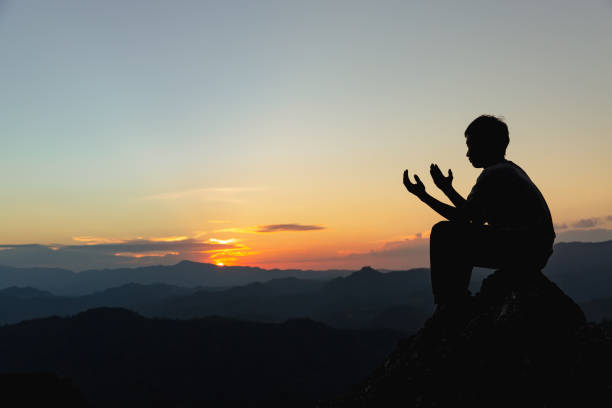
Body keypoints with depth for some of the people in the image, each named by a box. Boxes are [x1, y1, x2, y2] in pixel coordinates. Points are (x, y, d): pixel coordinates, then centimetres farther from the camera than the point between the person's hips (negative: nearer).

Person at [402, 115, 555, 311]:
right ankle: (458, 302, 25)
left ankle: (447, 306, -5)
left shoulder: (493, 174, -12)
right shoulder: (511, 169, 20)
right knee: (462, 238, 24)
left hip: (524, 251, -11)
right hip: (536, 253, 11)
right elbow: (476, 217, 21)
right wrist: (448, 189, 28)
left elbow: (463, 217, -12)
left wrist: (423, 195, -4)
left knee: (443, 233, -11)